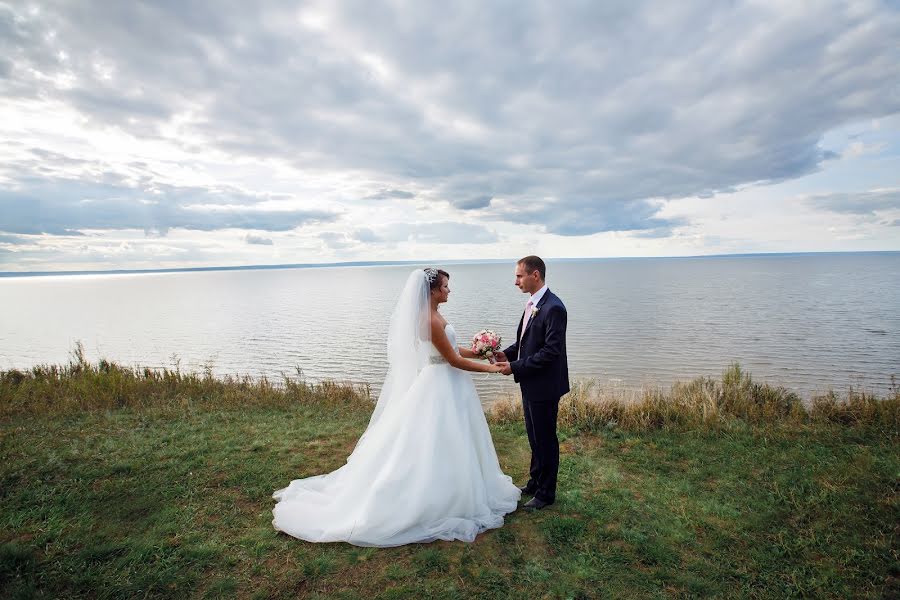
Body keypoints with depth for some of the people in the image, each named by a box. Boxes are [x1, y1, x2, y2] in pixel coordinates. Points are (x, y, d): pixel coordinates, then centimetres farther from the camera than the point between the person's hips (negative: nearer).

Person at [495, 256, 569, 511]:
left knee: (545, 439, 8)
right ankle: (535, 482, 40)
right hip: (531, 384, 9)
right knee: (534, 437, 22)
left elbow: (551, 351, -25)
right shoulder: (533, 303, 7)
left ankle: (546, 492, 25)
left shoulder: (553, 308, -22)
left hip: (544, 386, -9)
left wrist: (515, 367, -23)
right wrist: (507, 353, -1)